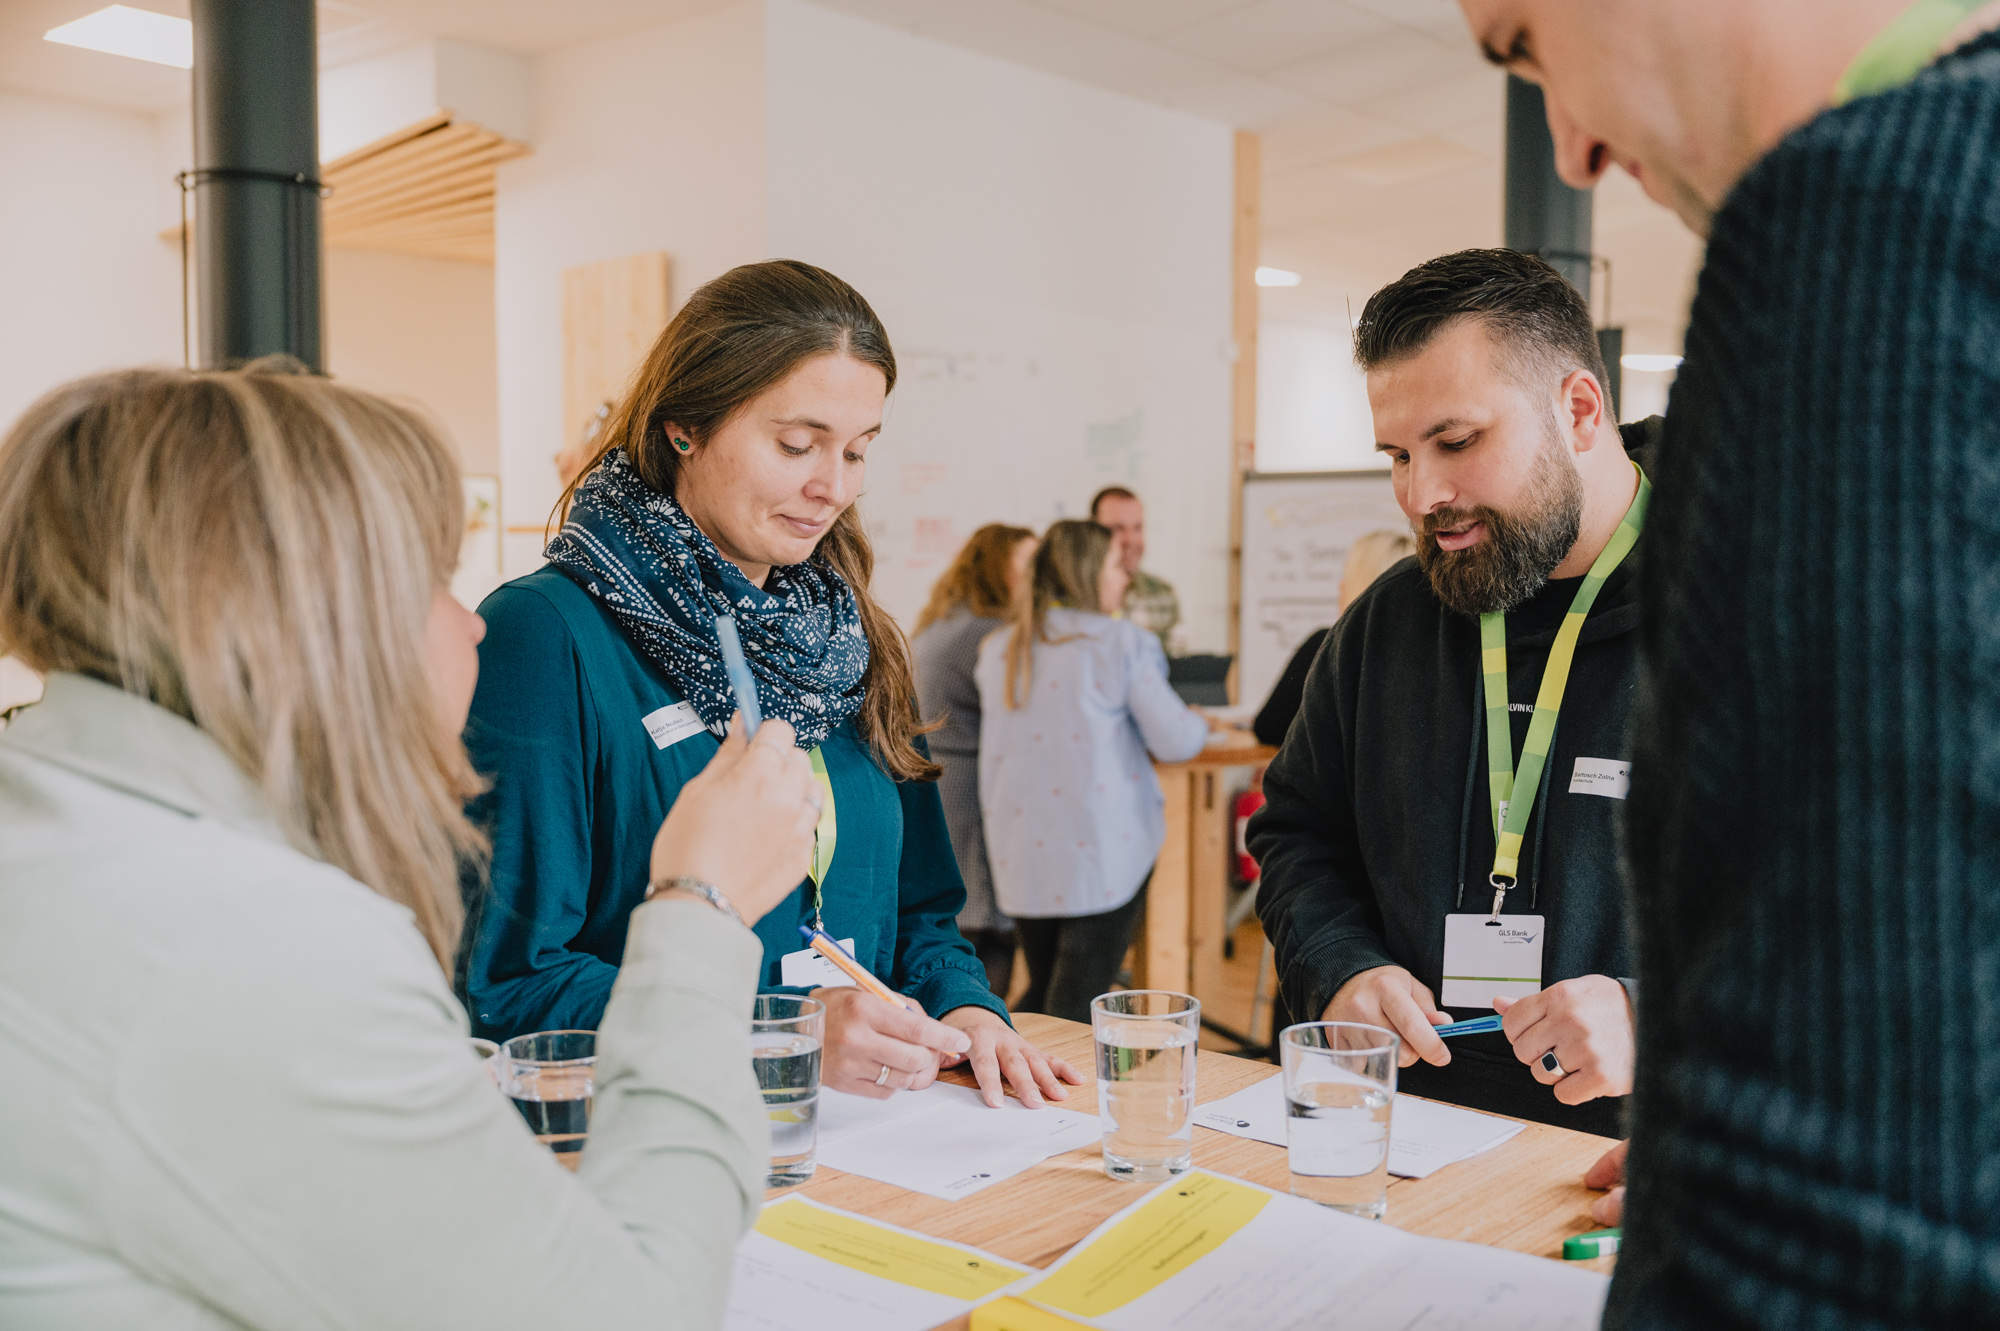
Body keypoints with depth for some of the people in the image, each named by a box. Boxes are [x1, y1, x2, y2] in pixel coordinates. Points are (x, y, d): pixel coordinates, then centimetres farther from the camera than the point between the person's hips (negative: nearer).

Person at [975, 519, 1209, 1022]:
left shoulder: (998, 649, 8)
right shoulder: (1122, 642, -8)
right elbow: (1174, 742, -5)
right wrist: (1198, 721, 15)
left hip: (1020, 848, 5)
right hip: (1100, 849, -5)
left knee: (1040, 995, 19)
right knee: (1076, 1009, -1)